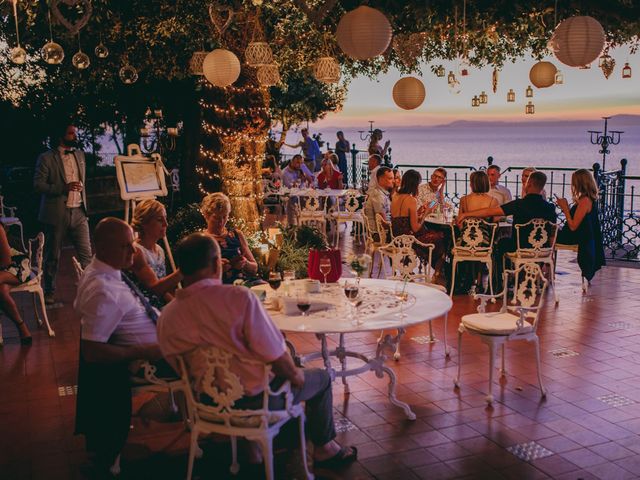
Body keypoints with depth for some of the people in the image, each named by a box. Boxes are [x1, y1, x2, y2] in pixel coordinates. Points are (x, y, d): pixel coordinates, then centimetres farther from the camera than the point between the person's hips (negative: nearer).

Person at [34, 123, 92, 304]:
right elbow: (38, 184, -11)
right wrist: (63, 188, -22)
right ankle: (49, 291, 20)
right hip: (56, 214, -4)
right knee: (52, 256, 6)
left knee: (86, 253, -3)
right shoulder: (46, 158, -4)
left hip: (78, 212, 4)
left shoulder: (80, 155, 14)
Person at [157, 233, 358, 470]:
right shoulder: (240, 297, -27)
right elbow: (276, 357, -23)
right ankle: (324, 448, 33)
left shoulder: (165, 317, -11)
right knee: (321, 377, 20)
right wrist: (295, 374, -1)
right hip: (255, 400, -5)